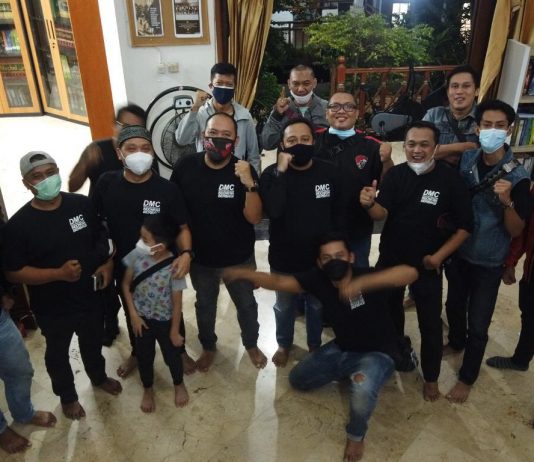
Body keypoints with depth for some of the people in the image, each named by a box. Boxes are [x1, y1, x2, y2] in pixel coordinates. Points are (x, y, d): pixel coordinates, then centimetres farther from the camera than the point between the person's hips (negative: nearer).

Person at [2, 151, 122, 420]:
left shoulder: (82, 205, -9)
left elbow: (103, 236, 6)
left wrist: (108, 263, -12)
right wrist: (59, 273, -27)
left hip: (90, 295, 3)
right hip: (52, 307, -2)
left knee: (93, 342, 26)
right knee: (57, 353, 21)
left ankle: (99, 377, 56)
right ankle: (67, 395, 47)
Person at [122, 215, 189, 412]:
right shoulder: (136, 255, -17)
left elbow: (177, 302, -17)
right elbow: (126, 285, -3)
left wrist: (174, 331, -9)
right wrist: (133, 314, -7)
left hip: (165, 321, -3)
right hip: (142, 318, 3)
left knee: (172, 355, 18)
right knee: (144, 357, 20)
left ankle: (179, 384, 49)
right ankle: (148, 390, 47)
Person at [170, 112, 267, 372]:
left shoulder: (244, 171, -17)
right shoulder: (185, 167, -14)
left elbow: (254, 218, -21)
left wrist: (249, 184, -36)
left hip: (239, 258, -1)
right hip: (200, 257, 1)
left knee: (246, 304, 20)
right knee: (205, 304, 23)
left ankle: (251, 344, 48)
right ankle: (208, 346, 49)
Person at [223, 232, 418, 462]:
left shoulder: (368, 277, -30)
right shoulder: (319, 279, -17)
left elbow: (410, 272, -47)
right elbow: (280, 282, -20)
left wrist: (362, 283, -58)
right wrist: (245, 273, -36)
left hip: (378, 352, -6)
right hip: (342, 348, 6)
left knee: (363, 390, -38)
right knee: (297, 379, 14)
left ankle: (356, 435, -3)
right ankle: (349, 372, 29)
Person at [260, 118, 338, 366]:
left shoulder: (328, 171, -10)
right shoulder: (272, 173, -13)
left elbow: (338, 213, -1)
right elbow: (273, 211, -31)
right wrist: (281, 172, -33)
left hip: (320, 256, 1)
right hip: (284, 257, -1)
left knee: (317, 305, 21)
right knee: (284, 306, 20)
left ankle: (315, 344, 48)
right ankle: (284, 344, 47)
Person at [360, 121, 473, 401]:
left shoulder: (450, 180, -14)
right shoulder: (396, 174, -7)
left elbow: (465, 226, -9)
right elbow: (382, 213, -16)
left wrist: (439, 256, -15)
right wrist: (370, 204, -38)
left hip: (427, 263, -2)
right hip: (390, 259, 3)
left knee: (430, 323, 9)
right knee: (389, 312, 19)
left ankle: (431, 377, 31)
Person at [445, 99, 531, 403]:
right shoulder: (466, 159, -8)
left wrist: (507, 202, -32)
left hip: (488, 262, -4)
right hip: (458, 251, 4)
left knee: (478, 325, 6)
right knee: (454, 305, 25)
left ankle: (467, 377, 28)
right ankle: (455, 343, 53)